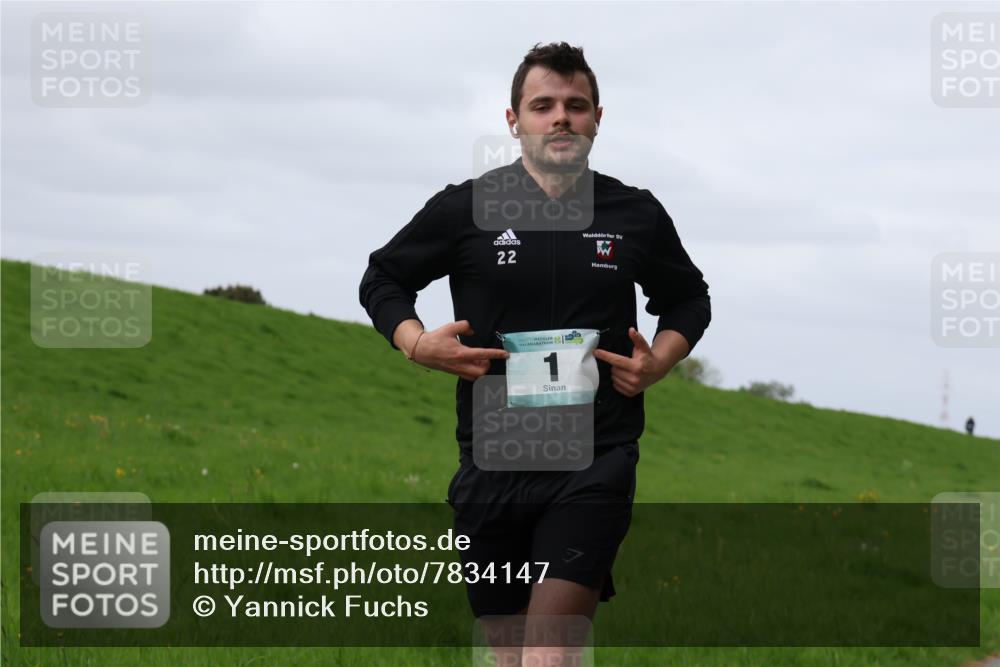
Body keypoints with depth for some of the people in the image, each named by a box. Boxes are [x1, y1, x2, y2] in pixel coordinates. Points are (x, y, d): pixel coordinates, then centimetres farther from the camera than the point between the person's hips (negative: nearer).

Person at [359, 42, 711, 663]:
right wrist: (416, 343, -4)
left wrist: (660, 361, 2)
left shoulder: (637, 215, 5)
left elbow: (689, 298, 22)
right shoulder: (464, 209, 1)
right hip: (493, 463, 1)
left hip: (597, 457, -1)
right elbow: (383, 278, 15)